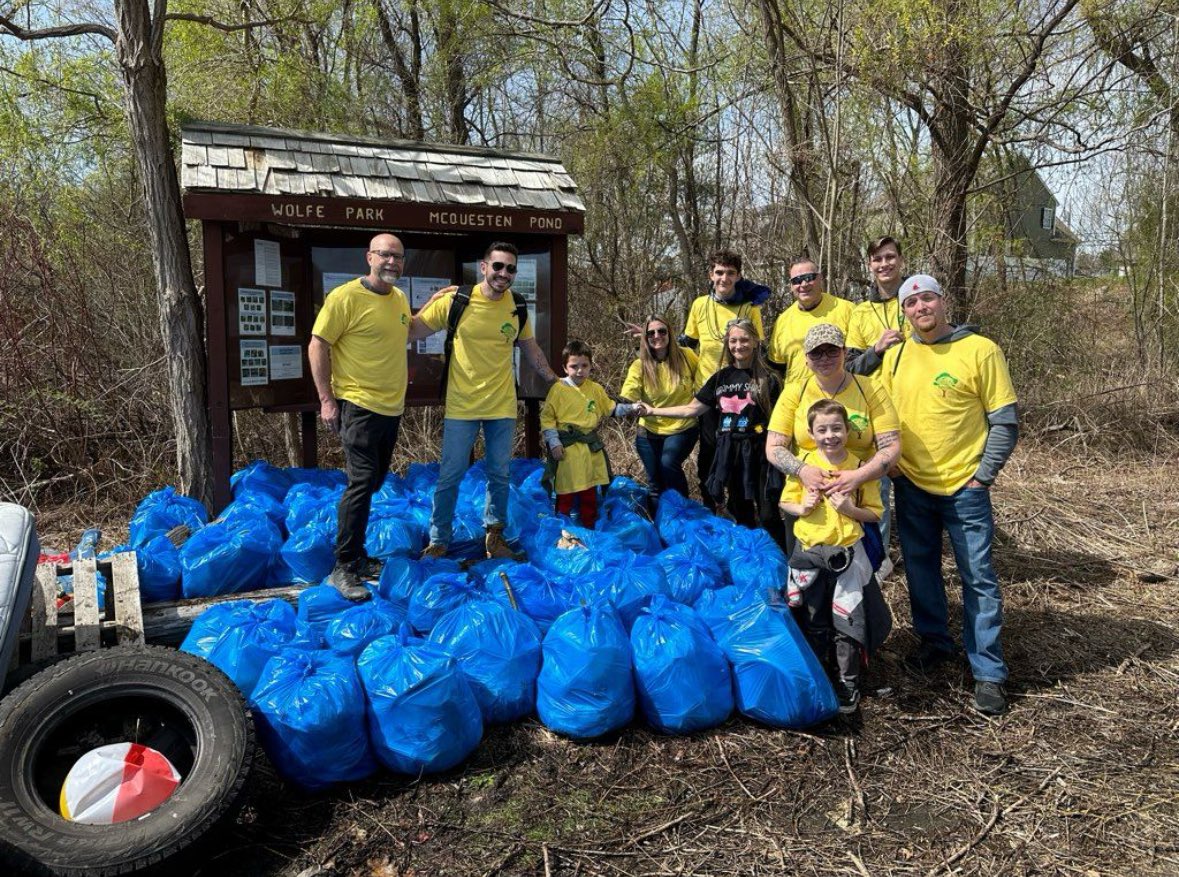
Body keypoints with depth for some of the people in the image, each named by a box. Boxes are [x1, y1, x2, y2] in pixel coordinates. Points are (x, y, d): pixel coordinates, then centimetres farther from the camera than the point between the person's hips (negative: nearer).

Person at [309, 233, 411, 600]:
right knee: (362, 482, -11)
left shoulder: (400, 298, 10)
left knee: (373, 482, 14)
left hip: (391, 407, 8)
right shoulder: (346, 296, -13)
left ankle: (357, 556, 27)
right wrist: (326, 399, -14)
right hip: (358, 405, -8)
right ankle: (344, 568, -2)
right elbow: (317, 346, -11)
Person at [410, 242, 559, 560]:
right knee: (450, 476, 4)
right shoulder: (456, 300, -10)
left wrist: (554, 379, 19)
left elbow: (530, 348, 15)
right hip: (462, 405, -3)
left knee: (499, 475, 13)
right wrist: (434, 301, -19)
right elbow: (412, 331, -4)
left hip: (502, 405, 3)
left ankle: (495, 536, 30)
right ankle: (438, 541, 21)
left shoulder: (518, 307, 0)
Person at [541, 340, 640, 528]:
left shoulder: (595, 389, 8)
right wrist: (554, 443, -12)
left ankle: (589, 527, 27)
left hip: (591, 447, 5)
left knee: (590, 493, 14)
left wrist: (630, 408, 3)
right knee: (566, 493, 1)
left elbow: (610, 408, 17)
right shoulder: (558, 389, -6)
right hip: (567, 449, -5)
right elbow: (547, 417, -6)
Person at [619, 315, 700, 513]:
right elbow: (626, 400, -17)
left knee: (669, 463, -27)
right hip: (650, 432, 2)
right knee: (655, 482, 8)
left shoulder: (686, 356, -8)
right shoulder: (639, 366, -8)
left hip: (682, 429, -2)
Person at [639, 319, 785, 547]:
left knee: (767, 515, -5)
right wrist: (653, 411, 10)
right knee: (740, 513, 13)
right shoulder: (721, 378, 9)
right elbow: (692, 409, 12)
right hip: (730, 452, 4)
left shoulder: (767, 379, -3)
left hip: (759, 452, -4)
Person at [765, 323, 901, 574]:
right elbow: (773, 448, -5)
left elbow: (891, 447, -10)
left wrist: (858, 476, -26)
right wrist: (801, 470, -25)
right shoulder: (794, 392, -2)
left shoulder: (871, 389, -5)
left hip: (863, 496, -1)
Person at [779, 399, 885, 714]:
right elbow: (785, 502, 6)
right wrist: (801, 507, -14)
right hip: (809, 551, 2)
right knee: (814, 622, 16)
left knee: (847, 622, 2)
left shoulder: (860, 467, -7)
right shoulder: (802, 463, -3)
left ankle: (848, 685, 19)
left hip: (846, 553, -2)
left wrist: (850, 509, -20)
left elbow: (874, 513, -3)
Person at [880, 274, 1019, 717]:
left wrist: (984, 476, -10)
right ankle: (934, 641, 35)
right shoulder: (895, 356, 4)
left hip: (964, 487, -4)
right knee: (921, 569, 16)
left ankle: (988, 674, 12)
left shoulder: (980, 350, -9)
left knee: (978, 578, 1)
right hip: (911, 485, 4)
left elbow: (1005, 421, -7)